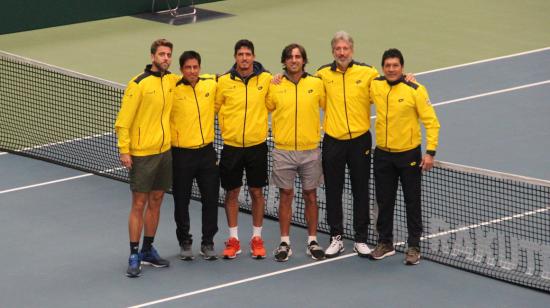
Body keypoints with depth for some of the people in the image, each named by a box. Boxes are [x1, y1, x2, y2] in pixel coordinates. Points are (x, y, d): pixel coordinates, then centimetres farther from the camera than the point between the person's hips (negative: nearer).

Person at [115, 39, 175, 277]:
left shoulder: (171, 81, 5)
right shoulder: (139, 84, -13)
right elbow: (123, 120, -12)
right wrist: (124, 150, -17)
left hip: (165, 151, 6)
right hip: (142, 153, -6)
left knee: (156, 202, 12)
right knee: (139, 204, -3)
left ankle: (148, 250, 23)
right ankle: (134, 256, 2)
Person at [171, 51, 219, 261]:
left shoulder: (211, 85, 1)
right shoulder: (173, 91, -8)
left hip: (206, 151, 3)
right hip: (181, 154, -3)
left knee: (210, 200, 5)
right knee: (182, 202, 7)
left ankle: (208, 242, 18)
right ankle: (184, 242, 22)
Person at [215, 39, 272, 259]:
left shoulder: (266, 79, -2)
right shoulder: (224, 81, -2)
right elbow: (215, 107, 9)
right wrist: (226, 128, 2)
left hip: (257, 145, 0)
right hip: (231, 146, 0)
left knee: (256, 192, 7)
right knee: (231, 193, 7)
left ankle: (257, 238, 19)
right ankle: (233, 239, 17)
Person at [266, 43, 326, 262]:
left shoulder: (317, 84, 1)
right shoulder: (275, 86, 0)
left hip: (310, 150, 0)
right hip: (283, 151, 0)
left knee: (311, 196, 7)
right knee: (285, 196, 4)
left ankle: (312, 241, 16)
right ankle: (284, 243, 11)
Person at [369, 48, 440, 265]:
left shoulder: (415, 90, -14)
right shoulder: (375, 86, -2)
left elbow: (431, 122, -11)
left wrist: (430, 151, -17)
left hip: (409, 154, -4)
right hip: (383, 154, 4)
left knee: (412, 202, 4)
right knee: (384, 201, 12)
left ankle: (414, 247, 13)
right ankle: (385, 243, 26)